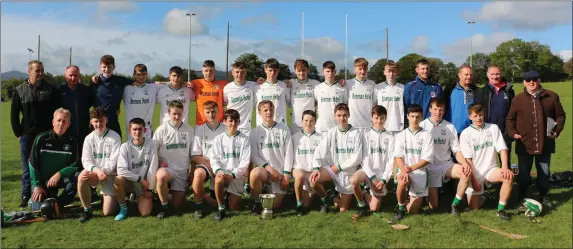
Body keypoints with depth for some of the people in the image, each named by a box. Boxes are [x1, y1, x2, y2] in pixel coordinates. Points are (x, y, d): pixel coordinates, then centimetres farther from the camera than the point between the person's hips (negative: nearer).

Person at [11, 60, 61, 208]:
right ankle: (26, 196, 16)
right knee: (27, 167, 7)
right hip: (27, 135, 1)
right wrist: (18, 133, 2)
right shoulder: (20, 90, 5)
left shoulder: (51, 90, 2)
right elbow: (14, 114, 7)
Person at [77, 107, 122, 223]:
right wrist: (97, 170, -27)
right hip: (94, 173, 3)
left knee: (107, 212, -9)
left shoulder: (115, 137, -9)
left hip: (111, 175, -3)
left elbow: (113, 161, -13)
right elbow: (86, 161, -8)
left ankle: (115, 197, 28)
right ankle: (87, 210, -14)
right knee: (82, 177, -35)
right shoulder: (89, 138, 0)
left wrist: (103, 172, -24)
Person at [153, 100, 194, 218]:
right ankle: (165, 207, -16)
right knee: (161, 176, -39)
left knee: (176, 204, -2)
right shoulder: (162, 129, -5)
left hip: (182, 171, 2)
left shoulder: (189, 130, 0)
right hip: (166, 168, -2)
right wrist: (159, 161, -15)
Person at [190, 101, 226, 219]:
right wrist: (210, 166, -16)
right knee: (198, 173, -37)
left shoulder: (226, 129, -1)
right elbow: (195, 156, -4)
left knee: (215, 203, -1)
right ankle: (198, 207, -15)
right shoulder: (200, 129, -1)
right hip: (205, 165, -1)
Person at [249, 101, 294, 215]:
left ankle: (280, 193, 33)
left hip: (280, 173, 0)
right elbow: (253, 155, -2)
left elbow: (289, 152, 0)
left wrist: (286, 173, -7)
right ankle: (257, 202, -10)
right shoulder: (255, 132, 2)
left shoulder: (283, 129, 2)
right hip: (264, 169, 0)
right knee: (254, 174, -36)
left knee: (275, 205, -3)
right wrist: (267, 167, -16)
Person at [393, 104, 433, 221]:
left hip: (420, 171, 0)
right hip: (403, 170, 1)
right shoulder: (400, 135, 5)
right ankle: (400, 209, -12)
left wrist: (411, 168, -20)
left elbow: (427, 159, -6)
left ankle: (417, 199, 34)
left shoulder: (426, 135, 1)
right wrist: (403, 169, -26)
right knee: (403, 182, -38)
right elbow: (397, 156, -5)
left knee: (412, 211, -3)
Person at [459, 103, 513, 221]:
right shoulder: (465, 134, -6)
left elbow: (502, 149, -7)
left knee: (509, 177, -30)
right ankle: (481, 196, 33)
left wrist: (505, 167, -22)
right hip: (474, 173, -1)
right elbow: (467, 159, -9)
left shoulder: (493, 128, 1)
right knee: (474, 207, -3)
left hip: (490, 169, 2)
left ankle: (501, 210, -15)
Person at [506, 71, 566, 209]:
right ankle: (522, 198, 19)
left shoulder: (552, 96, 1)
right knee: (524, 173, 7)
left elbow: (560, 116, 8)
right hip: (524, 143, -1)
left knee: (544, 172, 14)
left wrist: (557, 130, -5)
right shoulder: (518, 99, 1)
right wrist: (512, 132, -7)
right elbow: (510, 119, 7)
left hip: (545, 143, 1)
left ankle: (544, 196, 32)